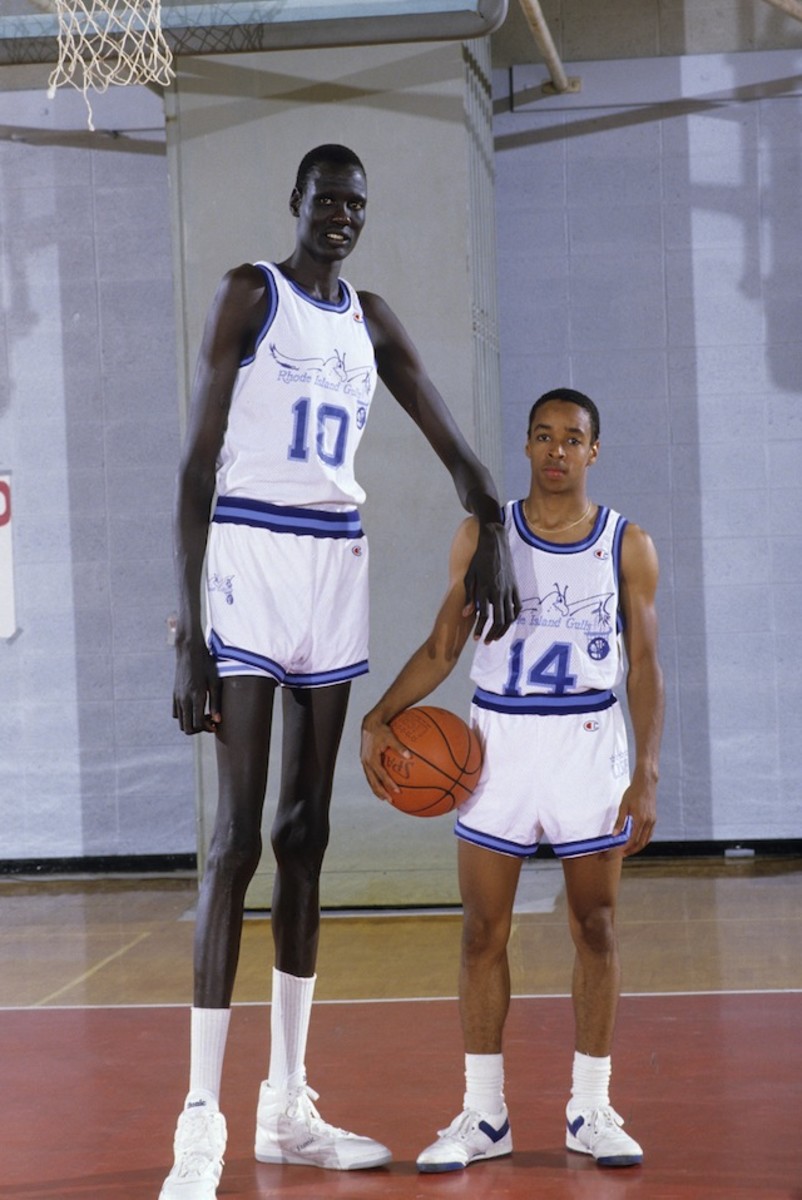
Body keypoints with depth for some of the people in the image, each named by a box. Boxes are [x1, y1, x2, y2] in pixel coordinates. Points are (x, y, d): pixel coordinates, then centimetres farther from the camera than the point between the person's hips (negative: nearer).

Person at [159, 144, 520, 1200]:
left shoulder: (370, 320, 14)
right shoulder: (250, 296, -3)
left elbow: (449, 439, 16)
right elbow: (198, 463, -8)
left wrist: (494, 534, -5)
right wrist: (188, 630, -15)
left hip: (337, 561, 6)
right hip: (253, 553, -6)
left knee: (306, 831, 8)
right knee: (240, 833, -12)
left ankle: (288, 1108, 14)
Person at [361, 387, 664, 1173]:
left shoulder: (627, 546, 0)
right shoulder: (482, 537, 2)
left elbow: (645, 666, 0)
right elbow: (441, 647, 5)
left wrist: (646, 777, -7)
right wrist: (378, 719, -9)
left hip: (590, 745, -1)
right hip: (497, 744, 1)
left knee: (595, 928, 4)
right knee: (483, 931, 2)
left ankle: (591, 1110, 15)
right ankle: (483, 1115, 12)